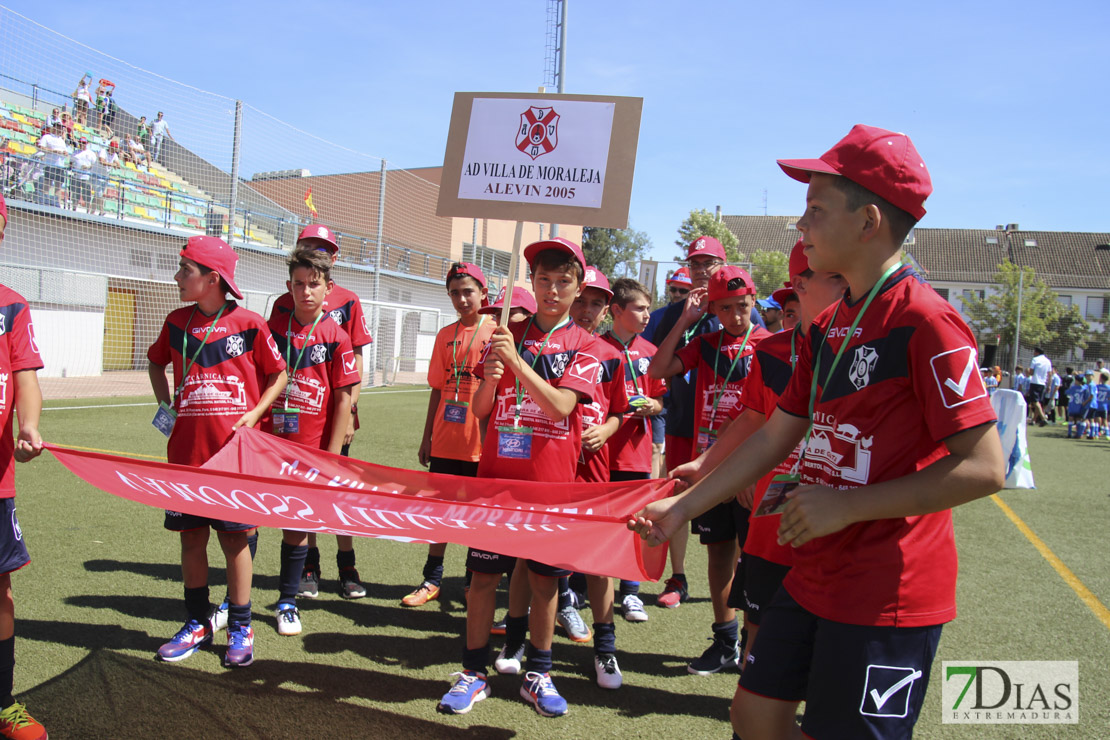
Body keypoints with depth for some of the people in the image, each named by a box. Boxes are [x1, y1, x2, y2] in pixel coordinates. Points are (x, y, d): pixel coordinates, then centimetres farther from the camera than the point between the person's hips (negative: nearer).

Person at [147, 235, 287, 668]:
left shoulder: (249, 324, -6)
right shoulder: (177, 322, 6)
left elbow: (278, 375, 3)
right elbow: (156, 362, 24)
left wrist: (255, 413, -9)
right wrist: (164, 405, 11)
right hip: (187, 449, 4)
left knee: (234, 537, 3)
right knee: (191, 536, 10)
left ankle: (240, 628, 16)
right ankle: (198, 623, 25)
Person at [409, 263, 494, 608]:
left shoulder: (495, 333, -3)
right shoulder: (446, 335, 10)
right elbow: (437, 389, 13)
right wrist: (427, 437, 12)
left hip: (481, 442, -4)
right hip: (445, 441, 4)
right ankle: (432, 580, 24)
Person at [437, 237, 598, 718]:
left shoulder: (584, 346, 1)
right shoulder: (507, 333, 8)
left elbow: (560, 406, -15)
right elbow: (480, 408, 6)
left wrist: (516, 359, -23)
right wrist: (490, 378, -15)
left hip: (550, 480, -1)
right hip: (497, 474, 2)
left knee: (544, 580, 7)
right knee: (483, 574, 4)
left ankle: (538, 674, 23)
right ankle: (474, 673, 17)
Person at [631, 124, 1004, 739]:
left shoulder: (926, 322, -17)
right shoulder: (826, 328, 9)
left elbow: (984, 469, -20)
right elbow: (775, 437, 14)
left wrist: (844, 506, -19)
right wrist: (683, 505, 12)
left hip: (889, 596, -8)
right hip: (813, 578, 8)